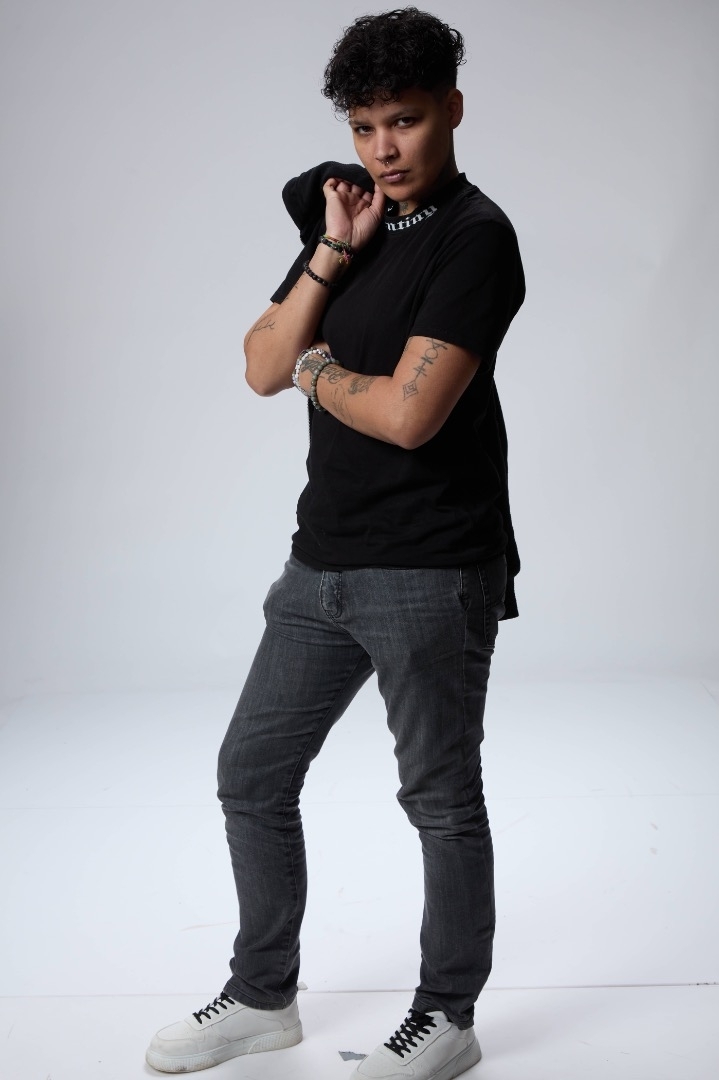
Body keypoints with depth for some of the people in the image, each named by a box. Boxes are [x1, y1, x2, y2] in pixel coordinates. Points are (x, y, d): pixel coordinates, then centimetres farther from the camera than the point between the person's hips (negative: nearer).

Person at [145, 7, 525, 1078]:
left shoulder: (475, 237, -12)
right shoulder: (351, 220, 12)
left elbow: (408, 414, -21)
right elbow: (263, 368, 5)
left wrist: (320, 371, -3)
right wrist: (331, 256, -5)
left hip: (431, 574, -8)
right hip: (324, 559, 8)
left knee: (442, 799, 6)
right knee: (252, 775, 13)